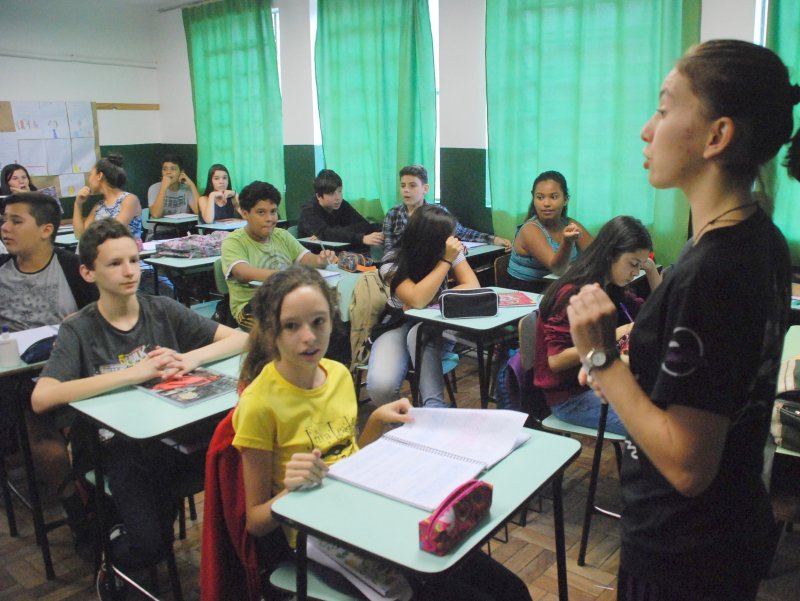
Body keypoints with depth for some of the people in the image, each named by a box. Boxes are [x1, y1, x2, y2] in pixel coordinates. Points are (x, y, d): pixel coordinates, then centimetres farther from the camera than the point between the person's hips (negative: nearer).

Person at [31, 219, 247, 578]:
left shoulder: (163, 311, 7)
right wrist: (133, 373, -23)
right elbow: (41, 399, -17)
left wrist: (190, 358, -14)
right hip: (121, 444, -2)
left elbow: (240, 338, 5)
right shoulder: (80, 330, 0)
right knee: (148, 547, -21)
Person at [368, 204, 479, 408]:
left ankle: (434, 405, -34)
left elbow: (472, 287, -20)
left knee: (419, 334, -38)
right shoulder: (393, 264, -19)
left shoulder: (451, 253, -10)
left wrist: (429, 300, -26)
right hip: (397, 327, -2)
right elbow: (417, 300, -33)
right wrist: (445, 261, -33)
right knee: (380, 386, -31)